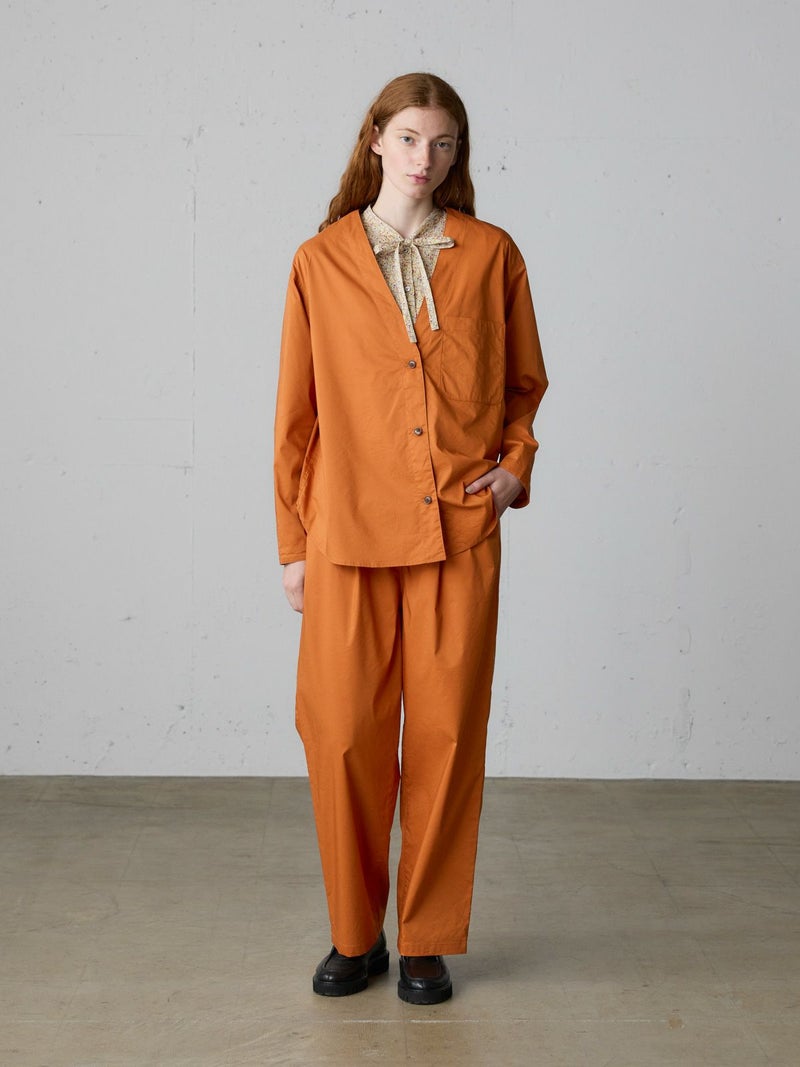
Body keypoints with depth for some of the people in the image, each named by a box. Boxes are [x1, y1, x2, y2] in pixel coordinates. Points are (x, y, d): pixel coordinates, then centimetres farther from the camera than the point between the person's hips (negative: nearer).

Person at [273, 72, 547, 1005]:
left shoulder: (490, 254, 7)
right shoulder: (320, 262, 5)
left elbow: (526, 380, 16)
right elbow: (296, 414, 6)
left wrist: (517, 463, -2)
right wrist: (292, 543, 5)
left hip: (461, 529, 1)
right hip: (348, 528, 0)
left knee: (445, 734, 3)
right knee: (342, 734, 1)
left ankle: (428, 942, 20)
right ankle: (355, 935, 21)